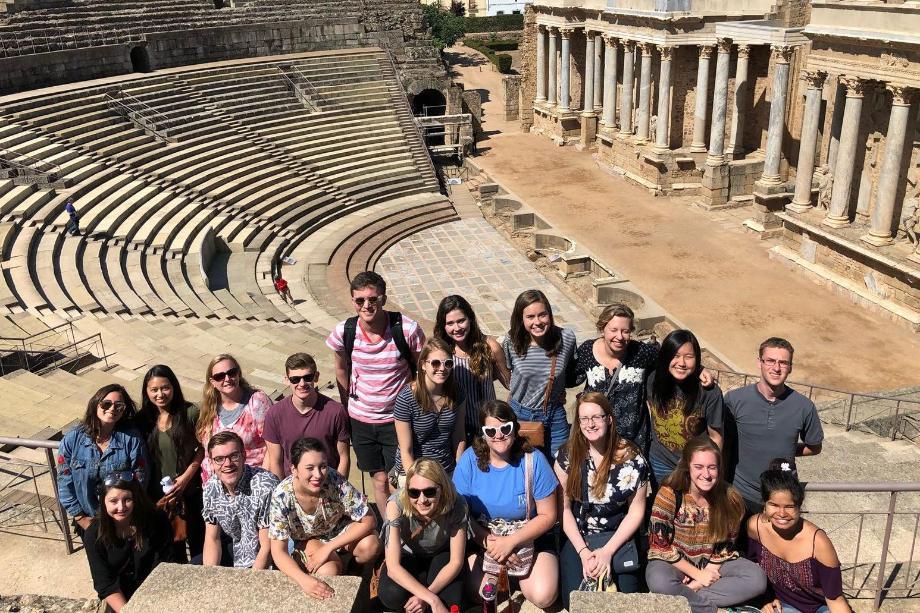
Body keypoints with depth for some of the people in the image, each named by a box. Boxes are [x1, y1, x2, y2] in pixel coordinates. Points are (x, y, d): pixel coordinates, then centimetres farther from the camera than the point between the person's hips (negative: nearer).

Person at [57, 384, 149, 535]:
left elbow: (140, 481, -14)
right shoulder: (72, 439, -12)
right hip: (87, 522, 2)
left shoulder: (132, 439, -16)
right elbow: (64, 482, -8)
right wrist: (80, 517, -10)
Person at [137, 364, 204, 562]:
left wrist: (186, 477, -15)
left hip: (191, 490, -2)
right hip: (160, 495, 2)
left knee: (197, 538, 12)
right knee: (173, 547, 16)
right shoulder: (144, 420, -3)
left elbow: (202, 448, -6)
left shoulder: (190, 413, -12)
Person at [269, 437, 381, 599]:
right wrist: (303, 579, -42)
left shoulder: (336, 481, -31)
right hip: (307, 540, -1)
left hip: (340, 531, 1)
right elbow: (278, 551, -24)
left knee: (371, 546, -29)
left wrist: (328, 548, -26)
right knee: (327, 571, -31)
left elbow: (368, 521, -22)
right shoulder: (281, 496, -29)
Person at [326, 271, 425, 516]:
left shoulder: (407, 329, -19)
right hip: (361, 419, 3)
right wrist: (348, 406, 12)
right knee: (379, 480, 15)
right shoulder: (344, 332, -12)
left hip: (397, 419, -2)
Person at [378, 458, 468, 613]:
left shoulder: (456, 505, -31)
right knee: (391, 595, -31)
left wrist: (426, 596, -33)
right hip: (408, 555, 0)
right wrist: (432, 600, -42)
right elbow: (392, 567, -36)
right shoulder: (397, 504, -35)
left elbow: (456, 562, -21)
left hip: (440, 556, 1)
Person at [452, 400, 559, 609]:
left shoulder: (533, 460, -15)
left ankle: (515, 572, 11)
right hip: (482, 536, 1)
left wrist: (510, 542, -19)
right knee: (481, 593, -22)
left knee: (543, 597, -19)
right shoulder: (470, 460, -11)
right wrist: (489, 542, -19)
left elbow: (547, 516, -10)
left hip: (529, 536, -1)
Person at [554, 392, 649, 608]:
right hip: (577, 538, 1)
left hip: (617, 538, 0)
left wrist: (607, 551, -13)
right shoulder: (566, 456, -6)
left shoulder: (631, 458, -9)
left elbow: (636, 511, -5)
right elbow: (564, 508, -3)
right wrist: (583, 552, -14)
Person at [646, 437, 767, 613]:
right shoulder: (669, 494, -20)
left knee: (757, 579, -21)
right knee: (659, 582, -37)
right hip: (675, 563, -4)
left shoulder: (730, 498, -10)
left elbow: (726, 545, -1)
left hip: (713, 564, 4)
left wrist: (710, 571, -15)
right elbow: (660, 545, -16)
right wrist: (698, 574, -17)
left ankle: (683, 596, -20)